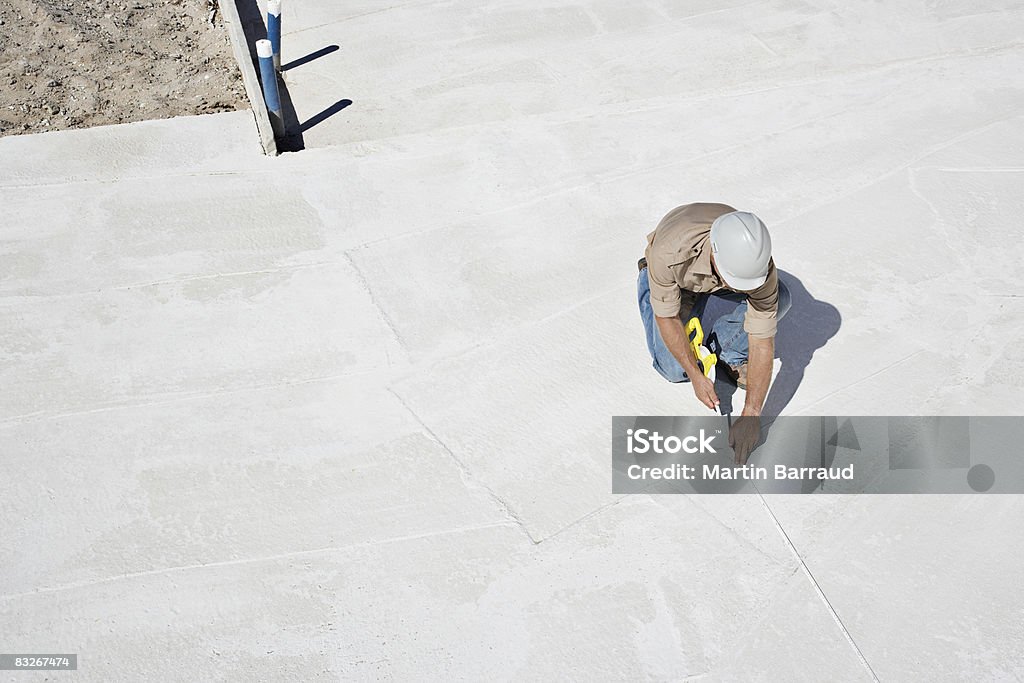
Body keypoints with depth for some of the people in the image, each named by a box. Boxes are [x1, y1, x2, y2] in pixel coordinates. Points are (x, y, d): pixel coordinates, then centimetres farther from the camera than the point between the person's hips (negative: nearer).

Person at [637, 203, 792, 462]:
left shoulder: (758, 263, -38)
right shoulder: (669, 253, -45)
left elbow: (762, 344, -33)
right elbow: (667, 317, -27)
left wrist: (751, 414, -37)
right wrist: (696, 376, -28)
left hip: (723, 268, 1)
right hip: (675, 278, -1)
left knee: (779, 299, -27)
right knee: (674, 369, -10)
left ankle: (728, 353, 0)